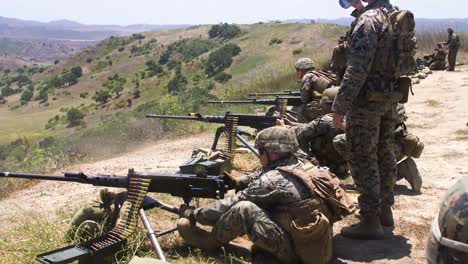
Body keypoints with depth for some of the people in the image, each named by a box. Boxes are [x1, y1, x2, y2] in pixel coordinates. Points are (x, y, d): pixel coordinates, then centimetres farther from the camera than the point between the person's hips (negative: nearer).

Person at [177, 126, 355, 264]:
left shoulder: (273, 180, -17)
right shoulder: (304, 166, 8)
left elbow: (233, 203, -10)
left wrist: (194, 215, 1)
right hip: (318, 247, 9)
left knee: (244, 209, -16)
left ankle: (210, 241, 5)